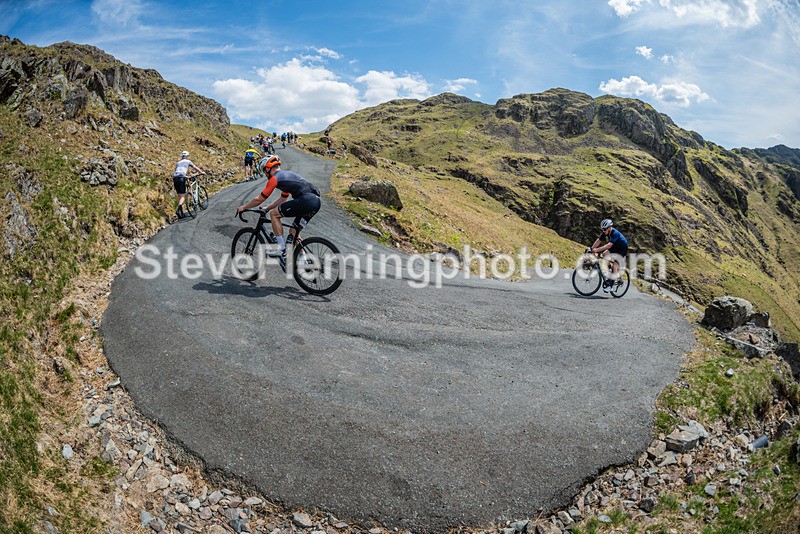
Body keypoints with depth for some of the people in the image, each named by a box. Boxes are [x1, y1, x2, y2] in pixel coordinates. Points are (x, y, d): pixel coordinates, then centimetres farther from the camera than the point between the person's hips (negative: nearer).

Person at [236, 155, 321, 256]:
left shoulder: (274, 178, 3)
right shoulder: (288, 174, 29)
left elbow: (258, 200, 9)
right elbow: (283, 198, 39)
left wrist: (243, 207, 24)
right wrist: (267, 208, 44)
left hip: (305, 200, -9)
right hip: (317, 201, 9)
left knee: (274, 214, 5)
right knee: (293, 232, 20)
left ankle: (281, 247, 5)